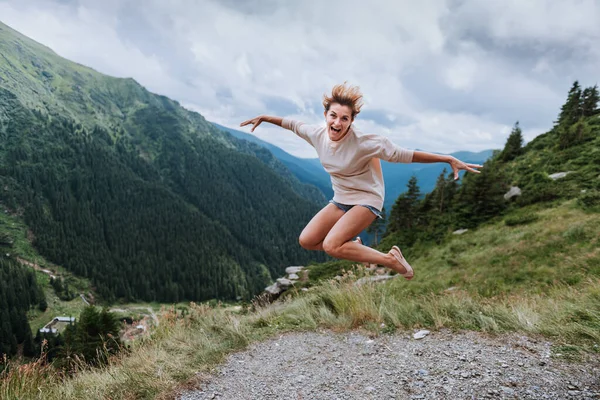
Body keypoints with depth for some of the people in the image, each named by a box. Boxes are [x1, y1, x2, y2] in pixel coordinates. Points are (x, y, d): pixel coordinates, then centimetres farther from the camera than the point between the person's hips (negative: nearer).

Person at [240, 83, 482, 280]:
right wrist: (264, 117, 20)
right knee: (306, 241, -3)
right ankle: (353, 246, 19)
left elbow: (402, 155, -24)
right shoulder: (318, 135, -9)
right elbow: (293, 124, 11)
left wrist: (449, 159, -26)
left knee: (331, 245, -25)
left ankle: (391, 259, -9)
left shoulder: (364, 142, -26)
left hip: (366, 200, -6)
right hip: (340, 200, 6)